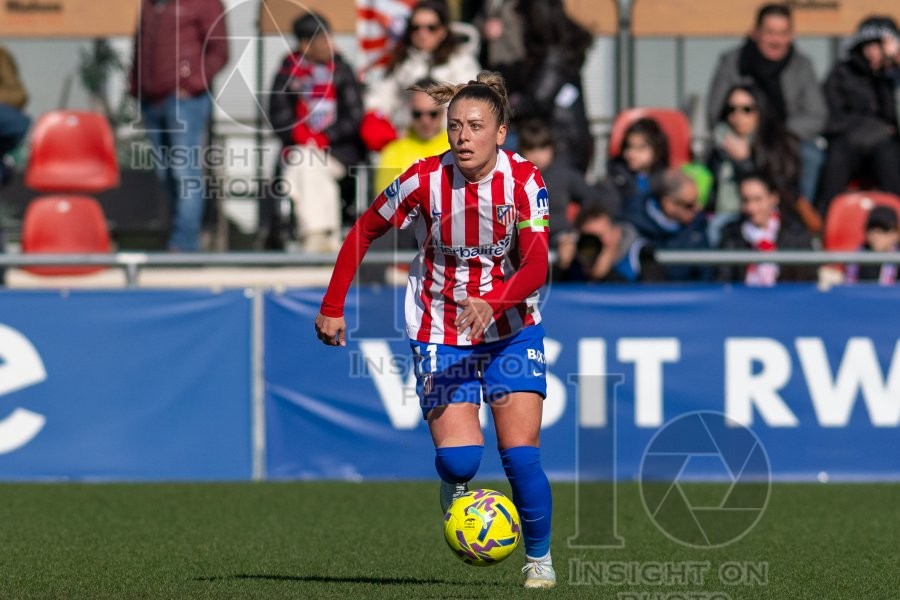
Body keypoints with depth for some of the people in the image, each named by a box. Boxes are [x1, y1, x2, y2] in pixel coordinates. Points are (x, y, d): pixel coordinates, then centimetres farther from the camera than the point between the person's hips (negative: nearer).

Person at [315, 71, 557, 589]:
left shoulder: (523, 179, -15)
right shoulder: (427, 179, -15)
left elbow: (538, 265, -23)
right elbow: (363, 233, -1)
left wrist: (492, 304, -41)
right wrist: (333, 307, -1)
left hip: (510, 330, 0)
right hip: (440, 336, 0)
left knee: (521, 454, -11)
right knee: (458, 458, -15)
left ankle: (539, 559, 10)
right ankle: (455, 491, 22)